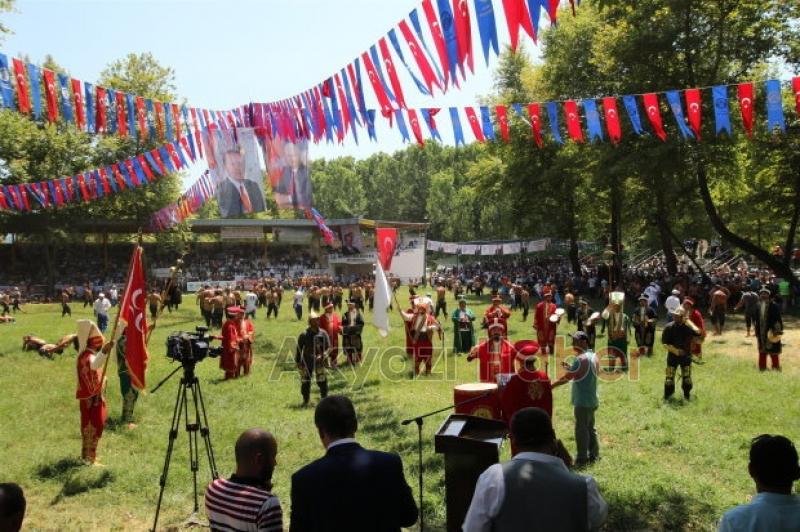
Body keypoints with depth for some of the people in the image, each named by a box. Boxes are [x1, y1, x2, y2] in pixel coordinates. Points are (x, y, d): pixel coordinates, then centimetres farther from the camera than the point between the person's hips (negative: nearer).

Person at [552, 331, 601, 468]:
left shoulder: (581, 359, -20)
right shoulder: (594, 356, 7)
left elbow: (567, 378, -19)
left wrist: (550, 386, -10)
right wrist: (571, 368, 10)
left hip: (582, 402, -9)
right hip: (592, 400, 9)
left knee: (581, 430, 0)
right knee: (590, 428, 19)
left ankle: (582, 459, 6)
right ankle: (594, 455, 27)